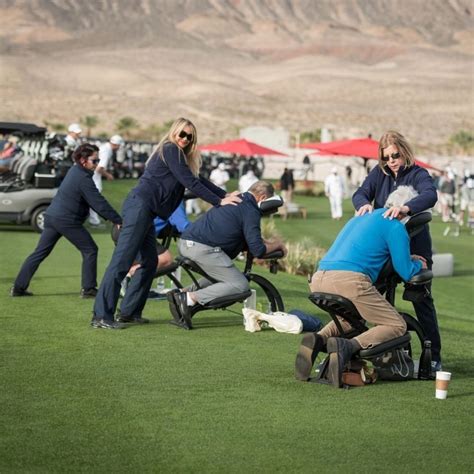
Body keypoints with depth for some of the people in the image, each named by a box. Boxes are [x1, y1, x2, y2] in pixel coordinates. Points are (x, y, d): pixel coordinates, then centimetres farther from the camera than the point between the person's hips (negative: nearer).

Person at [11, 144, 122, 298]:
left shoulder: (74, 171, 16)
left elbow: (95, 201, 18)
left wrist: (113, 218, 14)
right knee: (90, 250, 2)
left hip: (52, 216, 9)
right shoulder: (83, 179, -15)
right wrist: (118, 220, -14)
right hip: (67, 220, -9)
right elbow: (99, 203, -18)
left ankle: (18, 287, 9)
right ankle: (88, 289, 3)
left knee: (40, 252, 10)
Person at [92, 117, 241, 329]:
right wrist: (218, 202, -8)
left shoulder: (178, 155, 24)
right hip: (140, 205, -10)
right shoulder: (170, 150, -5)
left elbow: (198, 180, 23)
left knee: (149, 262, 10)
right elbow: (190, 183, -10)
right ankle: (101, 316, -16)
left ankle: (129, 312, 14)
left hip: (145, 210, 10)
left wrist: (226, 194, 15)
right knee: (122, 261, -13)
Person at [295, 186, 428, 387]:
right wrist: (418, 264, 27)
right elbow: (406, 273, 4)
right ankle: (347, 346, -21)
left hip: (318, 280, 8)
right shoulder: (395, 227, 4)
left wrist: (408, 258, 44)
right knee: (397, 326, 5)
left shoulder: (361, 217, 30)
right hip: (349, 281, -8)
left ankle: (318, 339, 2)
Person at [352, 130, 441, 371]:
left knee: (422, 301, 0)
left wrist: (407, 207, -50)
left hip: (415, 247, -4)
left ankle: (434, 356, 6)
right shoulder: (379, 173, 4)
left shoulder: (418, 174, -11)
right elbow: (360, 193, -7)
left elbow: (430, 195, -31)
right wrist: (364, 204, -31)